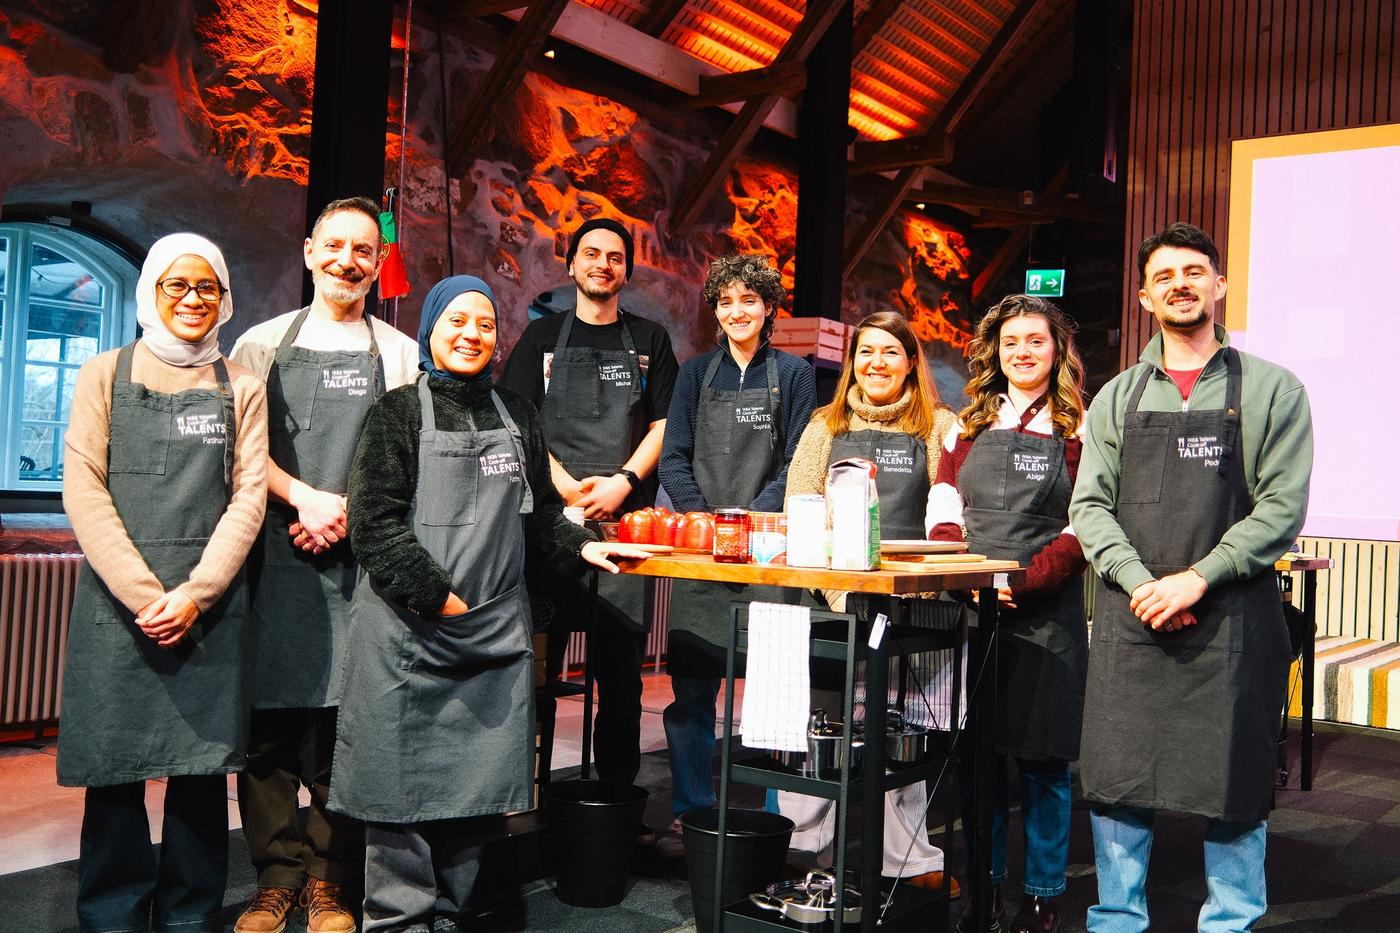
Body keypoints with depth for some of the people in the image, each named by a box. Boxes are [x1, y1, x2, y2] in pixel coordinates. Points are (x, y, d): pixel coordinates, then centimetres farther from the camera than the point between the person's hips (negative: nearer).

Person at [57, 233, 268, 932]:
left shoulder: (241, 389, 11)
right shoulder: (105, 376, 8)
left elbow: (248, 497, 3)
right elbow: (83, 490, -1)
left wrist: (195, 594, -9)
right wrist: (144, 594, -11)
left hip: (211, 610, 1)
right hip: (114, 605, 0)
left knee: (201, 771, 3)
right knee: (114, 772, 2)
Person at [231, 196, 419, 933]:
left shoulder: (400, 353, 11)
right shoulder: (264, 343, 11)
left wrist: (346, 511, -8)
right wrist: (305, 498, -11)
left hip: (360, 559, 0)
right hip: (273, 553, 1)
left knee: (345, 720, 1)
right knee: (269, 719, 2)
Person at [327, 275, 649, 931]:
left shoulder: (515, 415, 16)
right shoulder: (400, 412, 1)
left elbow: (538, 511, 20)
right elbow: (374, 522, -7)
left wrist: (581, 547, 2)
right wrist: (437, 595, -11)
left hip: (493, 627, 4)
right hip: (410, 631, -4)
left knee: (476, 776, 6)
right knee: (405, 774, -1)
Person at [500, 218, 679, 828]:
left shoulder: (649, 342, 14)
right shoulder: (543, 336, 11)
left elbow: (662, 427, 8)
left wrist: (621, 483, -9)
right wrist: (570, 490, -9)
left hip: (626, 519, 1)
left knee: (622, 663, 0)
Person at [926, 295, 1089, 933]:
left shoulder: (1079, 429, 2)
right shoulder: (969, 424, 14)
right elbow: (942, 513, 9)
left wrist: (1022, 581, -15)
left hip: (1045, 612, -3)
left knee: (1041, 758, 2)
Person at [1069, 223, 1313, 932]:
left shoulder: (1272, 390, 4)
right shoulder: (1118, 397, 12)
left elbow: (1282, 507, -5)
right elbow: (1089, 505, 5)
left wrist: (1196, 580, -14)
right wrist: (1140, 583, -10)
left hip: (1232, 620, -2)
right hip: (1128, 620, 2)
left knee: (1233, 787, 5)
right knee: (1116, 782, 6)